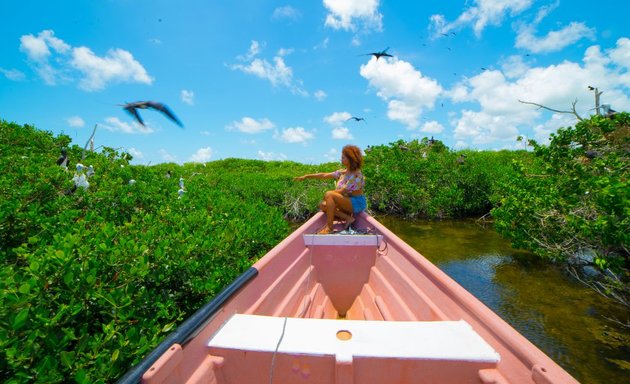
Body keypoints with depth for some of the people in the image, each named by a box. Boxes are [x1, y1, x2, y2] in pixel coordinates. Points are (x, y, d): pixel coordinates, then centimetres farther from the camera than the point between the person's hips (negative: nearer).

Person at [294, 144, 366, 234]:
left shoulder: (356, 174, -17)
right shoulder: (342, 172, 5)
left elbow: (342, 191, -20)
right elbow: (324, 175, 6)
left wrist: (328, 195, -7)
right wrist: (306, 176, 4)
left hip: (357, 203, -8)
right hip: (347, 202, 8)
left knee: (329, 195, -26)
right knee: (322, 205, -6)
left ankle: (329, 228, -21)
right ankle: (348, 218, -8)